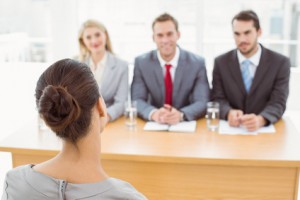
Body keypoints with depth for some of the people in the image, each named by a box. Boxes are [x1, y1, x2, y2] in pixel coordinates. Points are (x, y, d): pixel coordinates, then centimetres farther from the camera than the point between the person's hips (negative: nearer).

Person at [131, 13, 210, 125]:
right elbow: (137, 100, -8)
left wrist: (180, 115, -31)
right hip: (154, 125, 1)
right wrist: (154, 113, -30)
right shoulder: (141, 62, -2)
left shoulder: (197, 63, -5)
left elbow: (202, 102, -11)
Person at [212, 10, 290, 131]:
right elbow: (218, 99, 0)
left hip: (265, 128, 0)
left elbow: (278, 103, -8)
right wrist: (229, 112, -23)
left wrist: (260, 120, -28)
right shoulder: (221, 62, 4)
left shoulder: (280, 63, -1)